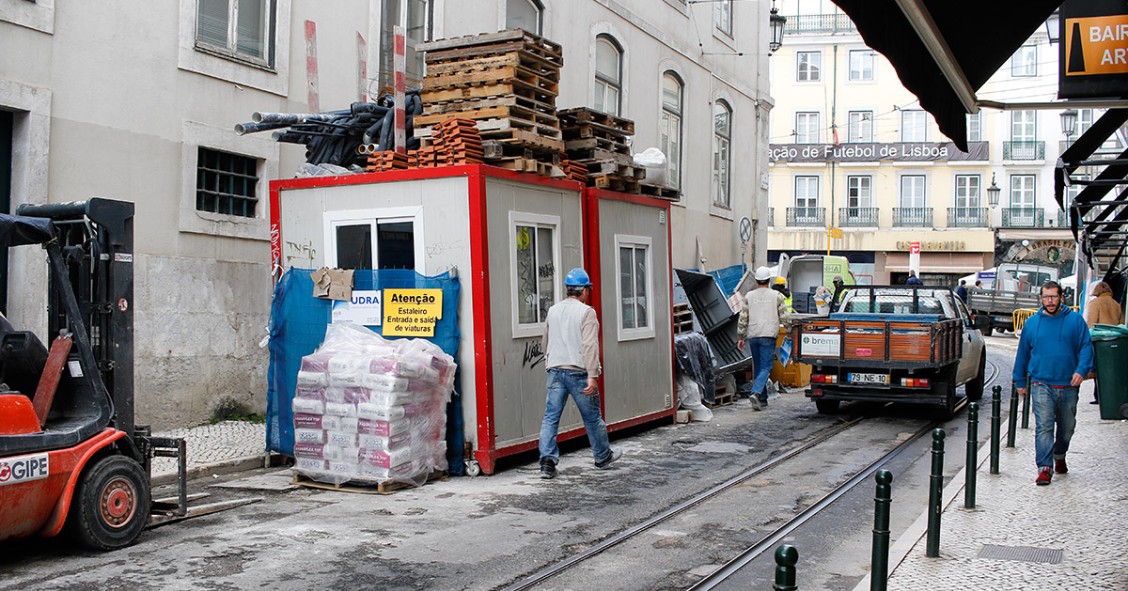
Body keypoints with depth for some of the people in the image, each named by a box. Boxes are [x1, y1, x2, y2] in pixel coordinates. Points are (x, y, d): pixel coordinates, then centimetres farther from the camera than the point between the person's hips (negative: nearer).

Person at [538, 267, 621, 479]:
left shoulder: (553, 311, 11)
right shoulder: (586, 312, -8)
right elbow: (590, 346, -17)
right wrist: (592, 376, -19)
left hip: (555, 370, 4)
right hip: (578, 371, -4)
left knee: (551, 417, 2)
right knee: (592, 417, 11)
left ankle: (547, 461, -8)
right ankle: (603, 456, 27)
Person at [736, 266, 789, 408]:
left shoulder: (749, 296, 7)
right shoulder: (776, 295, 3)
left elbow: (743, 318, 5)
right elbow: (784, 316, 1)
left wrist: (740, 337, 11)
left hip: (752, 336, 3)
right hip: (768, 335, -3)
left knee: (758, 366, 14)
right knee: (765, 367, -4)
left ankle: (763, 399, 17)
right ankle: (756, 392, -27)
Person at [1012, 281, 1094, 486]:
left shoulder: (1075, 320, 3)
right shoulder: (1032, 323, 6)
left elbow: (1086, 346, 0)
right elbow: (1022, 353, 13)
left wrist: (1081, 370, -17)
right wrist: (1020, 381, 16)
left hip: (1068, 386, 1)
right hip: (1042, 385, -1)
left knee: (1067, 427, 15)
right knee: (1044, 427, -12)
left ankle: (1059, 456, 40)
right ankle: (1045, 467, -13)